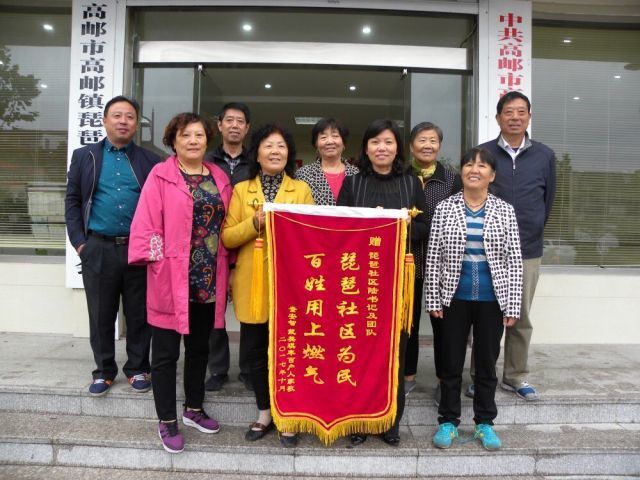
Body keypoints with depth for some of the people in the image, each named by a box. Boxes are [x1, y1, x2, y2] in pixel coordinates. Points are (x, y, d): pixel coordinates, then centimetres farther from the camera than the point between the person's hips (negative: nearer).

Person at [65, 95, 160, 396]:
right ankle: (104, 370, 25)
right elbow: (72, 201, 7)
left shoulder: (150, 161, 7)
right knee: (101, 315, 9)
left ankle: (137, 369, 23)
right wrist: (79, 242, -2)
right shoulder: (84, 156, 9)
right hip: (98, 248, 1)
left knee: (139, 314, 8)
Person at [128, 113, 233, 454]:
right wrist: (159, 262, -15)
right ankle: (167, 421, 21)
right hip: (171, 279, -5)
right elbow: (146, 223, -9)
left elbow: (227, 225, 12)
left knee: (200, 347, 17)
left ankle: (194, 409, 35)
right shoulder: (160, 175, -4)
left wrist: (228, 267, 8)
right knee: (166, 352, 6)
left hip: (209, 279, 5)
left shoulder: (219, 178, 10)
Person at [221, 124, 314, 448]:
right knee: (256, 351, 10)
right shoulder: (241, 190, 7)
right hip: (252, 284, 1)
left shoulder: (302, 189, 7)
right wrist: (256, 222, -16)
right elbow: (227, 237, -1)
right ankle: (264, 414, 29)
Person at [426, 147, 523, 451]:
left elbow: (513, 261, 1)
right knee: (450, 363, 9)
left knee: (487, 363, 12)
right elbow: (433, 258, -1)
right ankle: (448, 421, 25)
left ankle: (484, 422, 29)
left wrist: (512, 306, -3)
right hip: (454, 298, 0)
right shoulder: (444, 209, 0)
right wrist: (433, 299, -4)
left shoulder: (505, 211, 2)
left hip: (492, 300, 1)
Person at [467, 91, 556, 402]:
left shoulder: (545, 156, 5)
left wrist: (532, 232, 14)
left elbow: (548, 200, 13)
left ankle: (516, 377, 25)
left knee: (521, 318, 10)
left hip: (528, 251, 2)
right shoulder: (482, 153, 0)